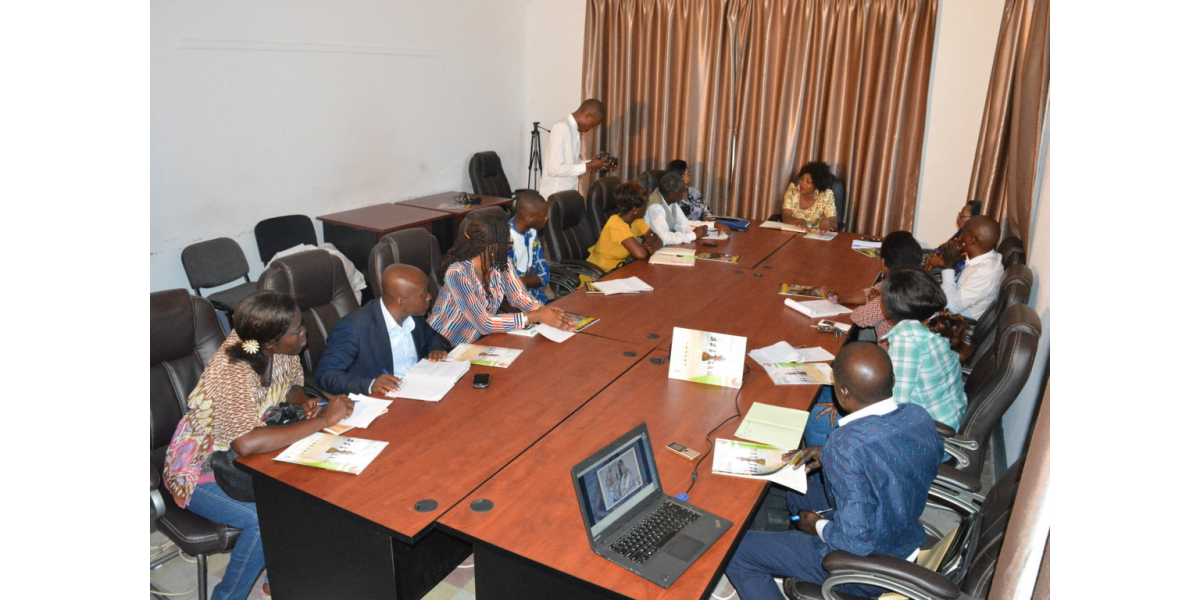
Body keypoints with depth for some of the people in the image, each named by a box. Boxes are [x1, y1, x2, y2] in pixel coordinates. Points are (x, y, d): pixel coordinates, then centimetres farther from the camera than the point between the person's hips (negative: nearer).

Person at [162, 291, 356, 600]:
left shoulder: (277, 350, -13)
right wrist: (323, 419, -40)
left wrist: (304, 401, -14)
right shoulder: (234, 373, -33)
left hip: (239, 458, 7)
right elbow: (247, 443, -47)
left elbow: (291, 382, 10)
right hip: (201, 470, -6)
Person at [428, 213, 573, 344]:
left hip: (478, 341, 6)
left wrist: (546, 312, -23)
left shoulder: (501, 263, -6)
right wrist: (536, 316, -29)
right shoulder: (458, 273, -26)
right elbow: (484, 324, -28)